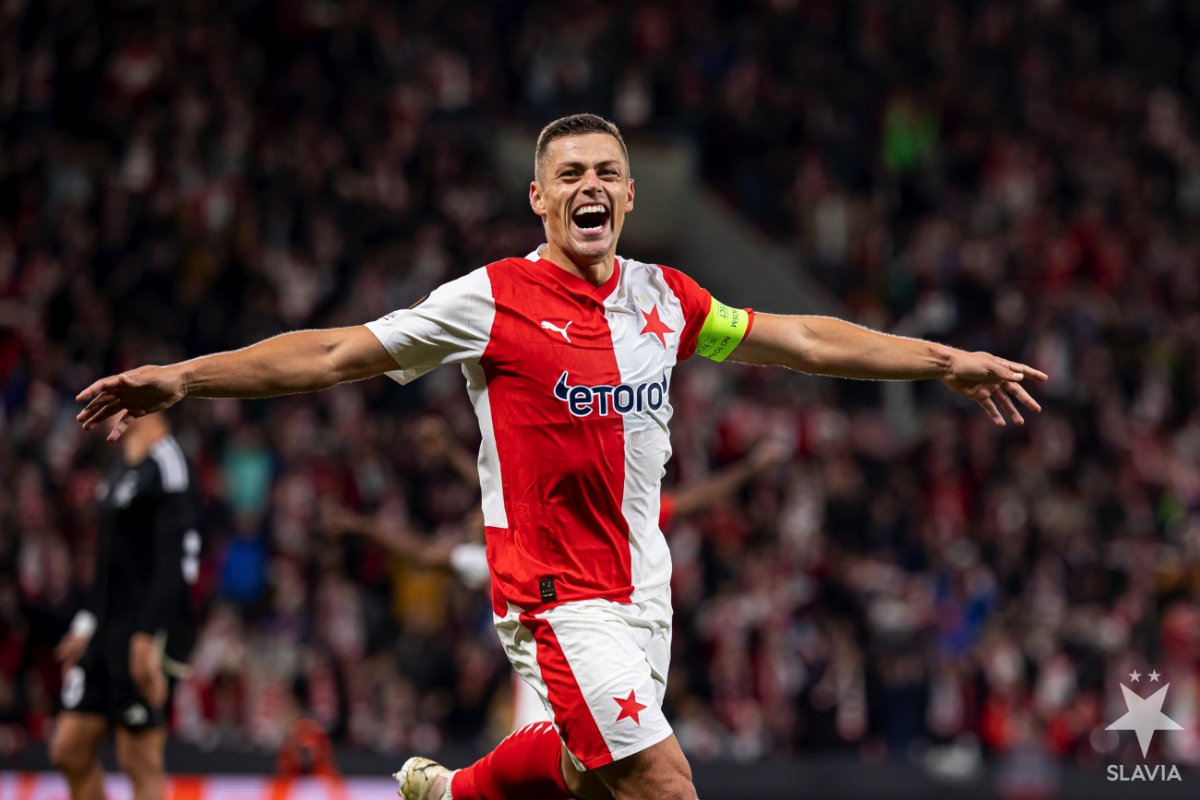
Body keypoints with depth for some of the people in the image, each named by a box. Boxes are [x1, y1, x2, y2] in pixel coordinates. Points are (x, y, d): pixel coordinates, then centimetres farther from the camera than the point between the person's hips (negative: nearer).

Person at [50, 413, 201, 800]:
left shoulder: (167, 464, -13)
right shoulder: (121, 466, 16)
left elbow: (174, 564, -20)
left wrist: (147, 639, -24)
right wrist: (87, 626, 23)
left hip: (142, 641, -9)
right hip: (107, 634, 9)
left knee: (139, 759, -6)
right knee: (69, 749, 8)